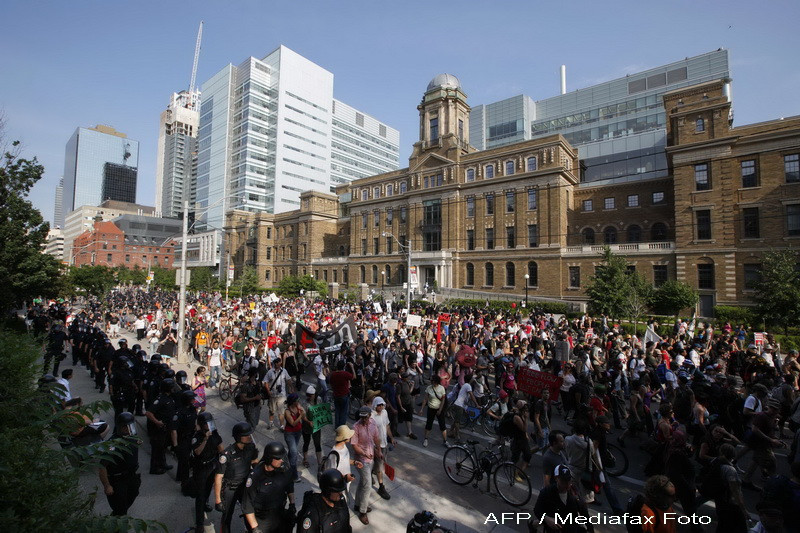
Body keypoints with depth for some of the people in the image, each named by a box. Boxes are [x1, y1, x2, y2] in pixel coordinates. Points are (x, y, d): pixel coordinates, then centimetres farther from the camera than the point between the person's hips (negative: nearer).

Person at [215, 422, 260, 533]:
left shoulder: (251, 447, -16)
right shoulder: (227, 454, -30)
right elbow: (218, 477, -19)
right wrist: (217, 499, -12)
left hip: (245, 485, 4)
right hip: (229, 489, -4)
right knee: (227, 516, 16)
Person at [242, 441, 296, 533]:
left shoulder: (283, 469, -12)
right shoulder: (255, 476, -25)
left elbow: (290, 487, 7)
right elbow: (247, 505, -19)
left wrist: (292, 505, 5)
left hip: (279, 515, 4)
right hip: (260, 520, -4)